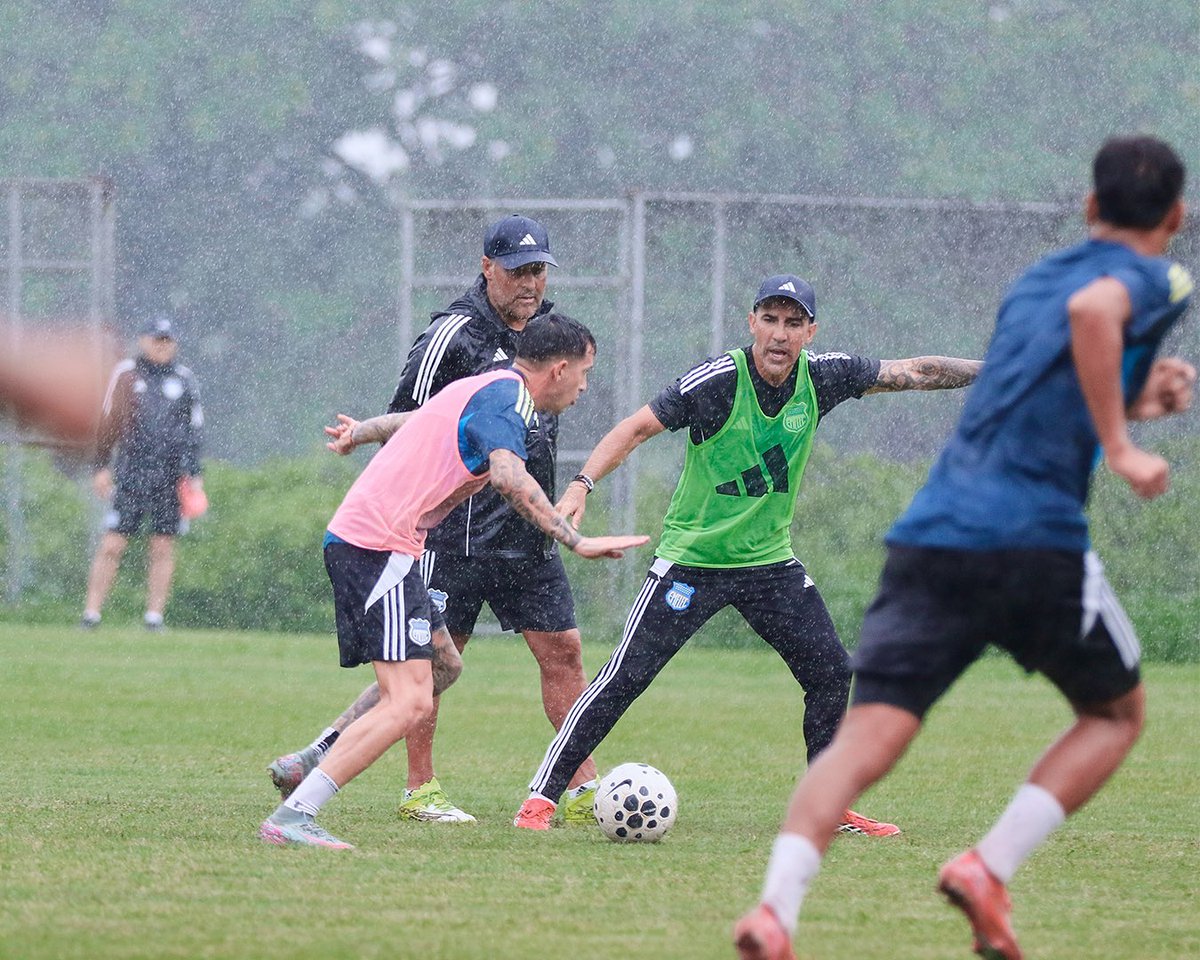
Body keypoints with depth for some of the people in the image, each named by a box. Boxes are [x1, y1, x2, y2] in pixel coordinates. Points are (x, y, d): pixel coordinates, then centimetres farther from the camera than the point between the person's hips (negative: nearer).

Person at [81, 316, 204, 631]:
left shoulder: (184, 380, 10)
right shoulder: (126, 374, 6)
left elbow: (194, 430, 13)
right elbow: (108, 422, 8)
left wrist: (194, 474, 7)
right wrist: (100, 467, 3)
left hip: (171, 475, 2)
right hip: (131, 472, -2)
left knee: (163, 549, 2)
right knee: (112, 546, -5)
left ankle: (154, 616, 8)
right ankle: (91, 614, -1)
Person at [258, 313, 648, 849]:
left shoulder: (485, 389, 19)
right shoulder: (507, 399, -11)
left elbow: (410, 420, 36)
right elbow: (510, 479, -29)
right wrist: (577, 542, -31)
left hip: (356, 537, 11)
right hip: (379, 546, -11)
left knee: (442, 665, 22)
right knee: (410, 700, -17)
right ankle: (291, 818, -21)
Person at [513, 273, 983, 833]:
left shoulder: (821, 377, -6)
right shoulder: (717, 381, -20)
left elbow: (914, 373, 3)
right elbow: (637, 429, -19)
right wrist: (583, 484, -32)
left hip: (769, 561, 5)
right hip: (691, 558, -5)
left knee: (832, 674, 0)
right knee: (624, 679, -9)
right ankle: (542, 796, -3)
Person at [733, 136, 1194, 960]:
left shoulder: (1032, 282, 28)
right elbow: (1093, 310, -19)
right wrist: (1121, 447, -16)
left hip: (932, 530, 5)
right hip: (1035, 542, -5)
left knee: (867, 738, -5)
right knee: (1118, 713, 19)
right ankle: (991, 869, 0)